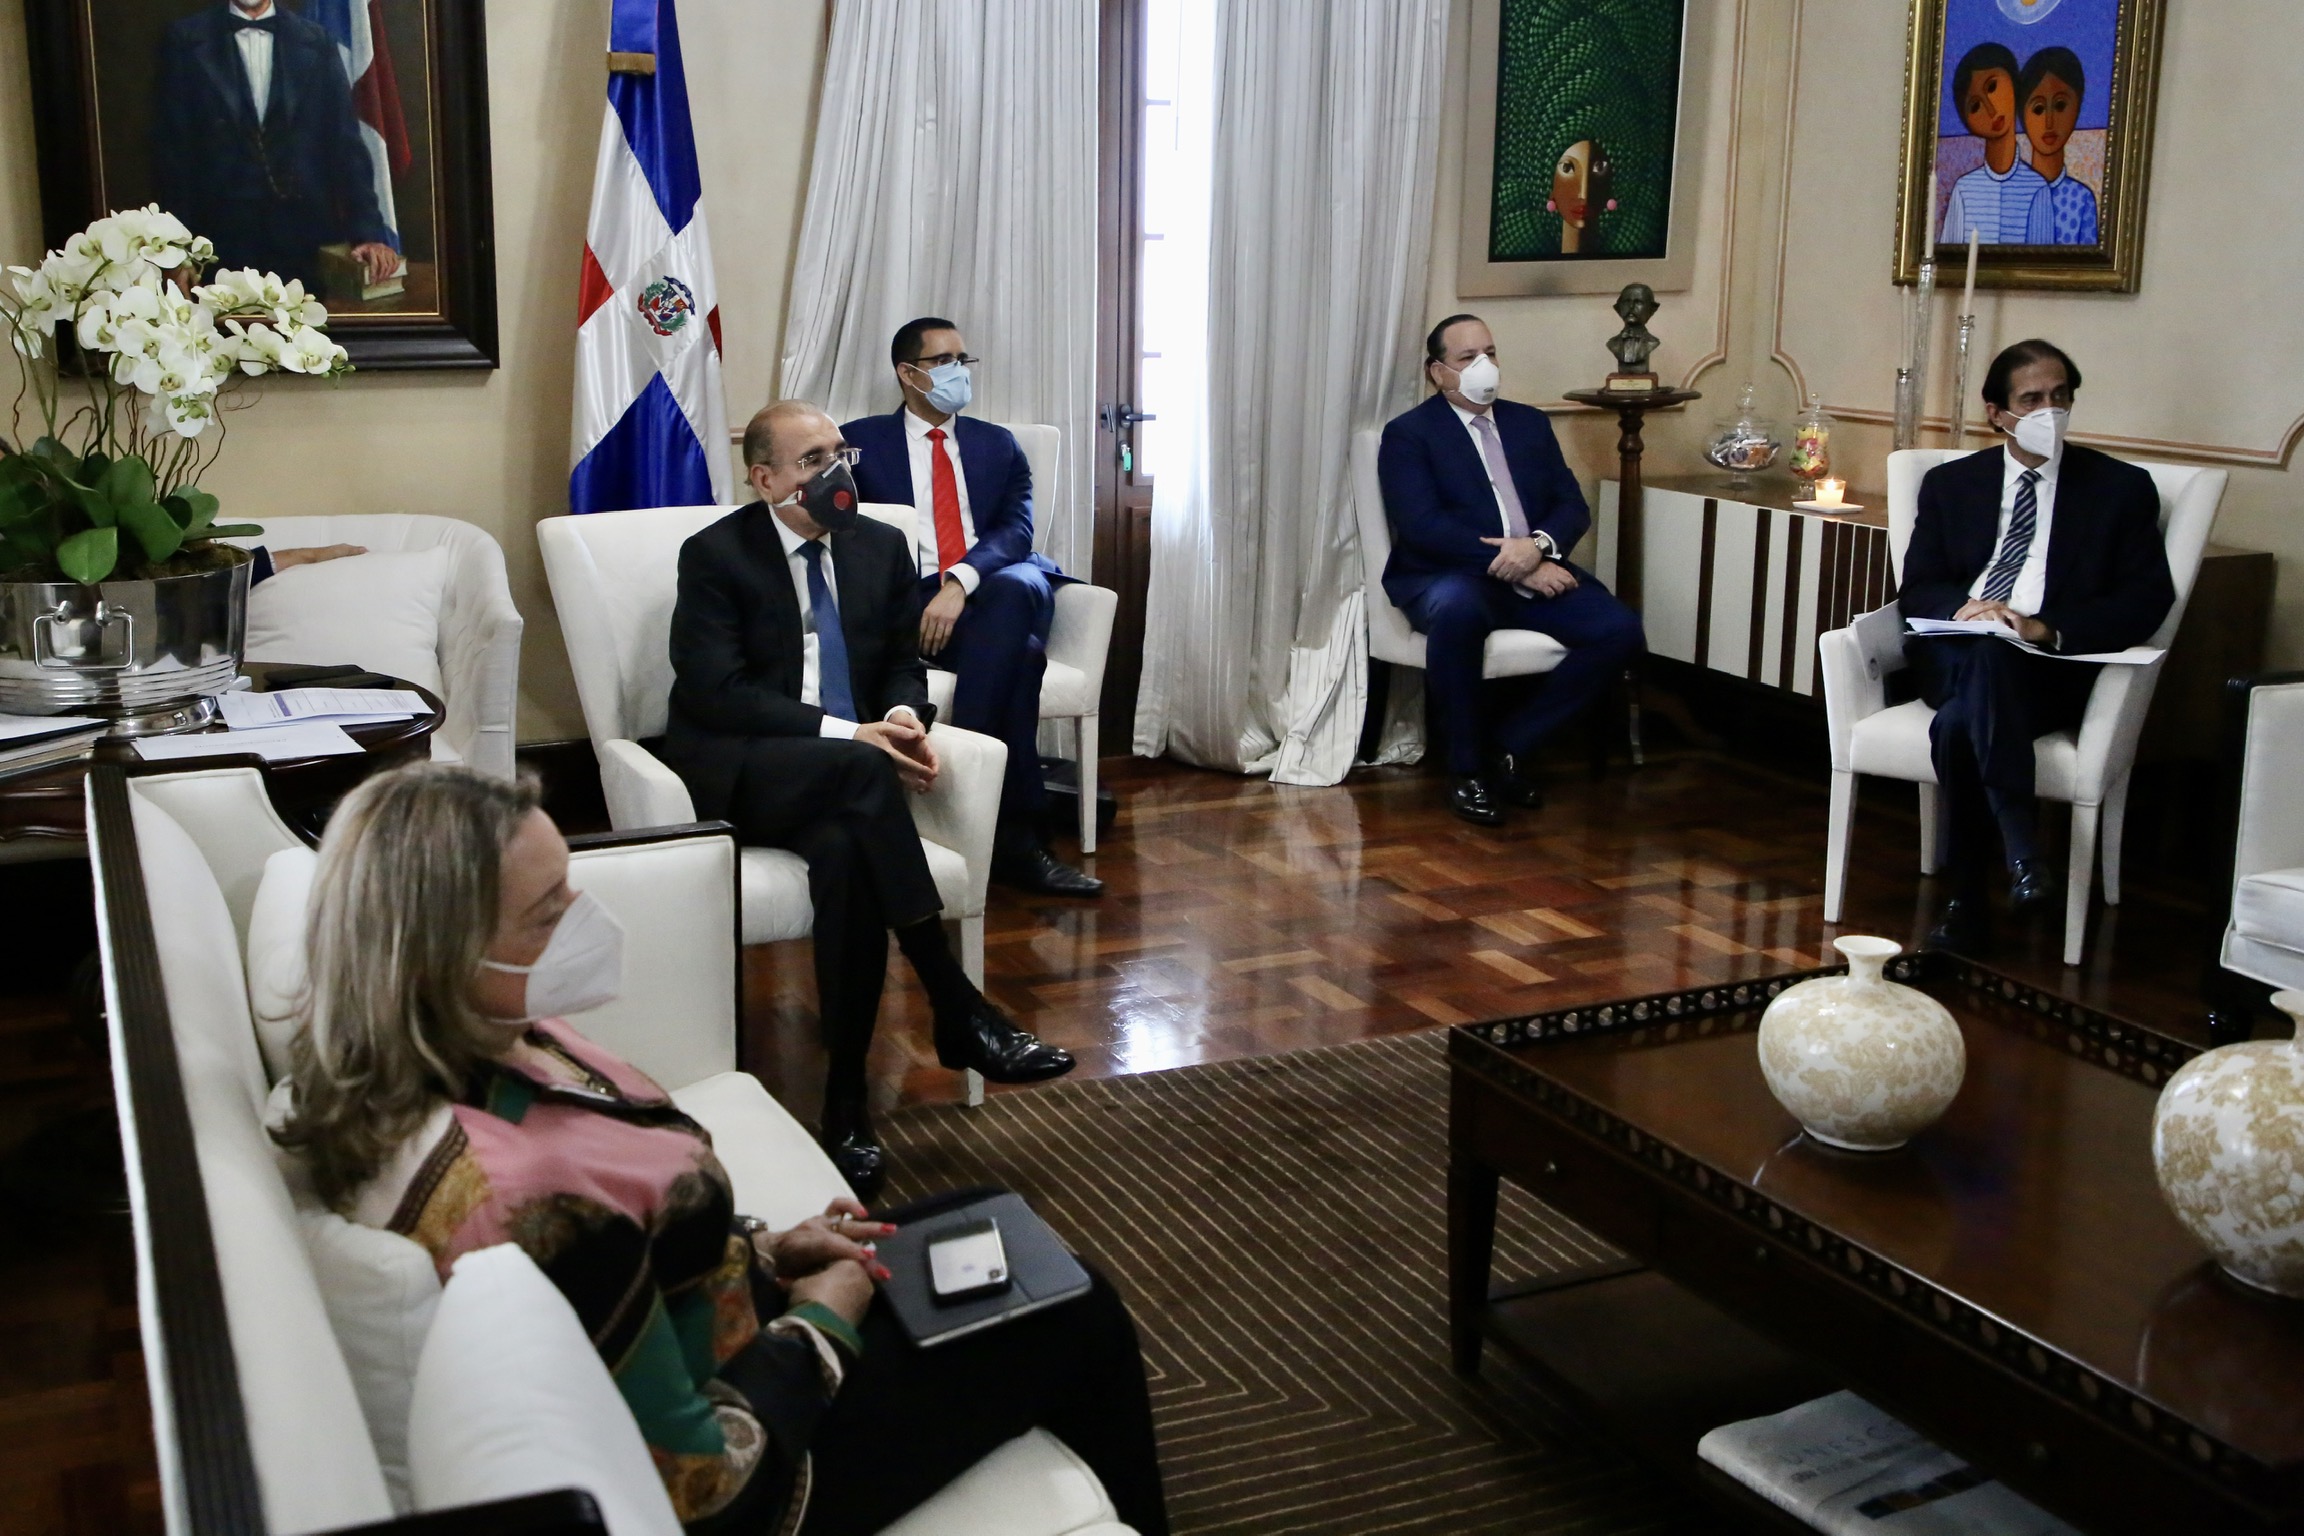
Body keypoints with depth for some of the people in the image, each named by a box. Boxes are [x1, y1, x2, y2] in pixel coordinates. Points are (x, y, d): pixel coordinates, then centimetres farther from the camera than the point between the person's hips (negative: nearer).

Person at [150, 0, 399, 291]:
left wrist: (368, 233, -6)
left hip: (309, 244, 1)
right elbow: (172, 152, 2)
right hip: (225, 244, -1)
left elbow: (345, 143, 3)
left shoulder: (316, 41, 7)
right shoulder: (185, 40, 3)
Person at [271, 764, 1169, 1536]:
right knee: (1078, 1320, 9)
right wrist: (822, 1319, -13)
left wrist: (764, 1248, 1)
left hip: (680, 1331, 8)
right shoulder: (524, 1200, -40)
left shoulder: (454, 1056, -13)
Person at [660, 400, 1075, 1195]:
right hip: (738, 774, -4)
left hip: (843, 768, 4)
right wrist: (848, 735, -22)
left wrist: (904, 716, -10)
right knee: (860, 770, -37)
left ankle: (847, 1098, -30)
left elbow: (904, 665, 16)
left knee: (846, 847, -35)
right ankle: (957, 1011, -36)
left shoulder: (881, 547, 11)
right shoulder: (715, 555, -4)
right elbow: (714, 693, -13)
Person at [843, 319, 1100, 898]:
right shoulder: (862, 442, 17)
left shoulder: (999, 446, 22)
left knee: (1017, 585, -37)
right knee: (1018, 653, -35)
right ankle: (1017, 835, -34)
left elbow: (1017, 530, 4)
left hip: (993, 596, 3)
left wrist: (960, 583, -18)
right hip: (909, 609, -2)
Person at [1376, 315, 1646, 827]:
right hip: (1448, 577, -5)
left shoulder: (1530, 422, 19)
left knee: (1621, 631, -19)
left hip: (1535, 571, 5)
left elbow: (1572, 506, 11)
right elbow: (1422, 525, -13)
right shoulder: (1408, 434, 2)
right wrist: (1512, 566, -19)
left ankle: (1511, 743, -4)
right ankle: (1467, 767, -22)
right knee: (1458, 608, -41)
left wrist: (1539, 545, -13)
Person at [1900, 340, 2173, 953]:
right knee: (1985, 652, -37)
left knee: (1959, 726, -35)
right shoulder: (1950, 484, 20)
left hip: (2053, 669, -2)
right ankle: (2023, 852, -41)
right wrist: (1964, 607, -13)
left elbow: (2148, 599, 3)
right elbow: (1916, 589, 13)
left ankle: (1968, 901, -33)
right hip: (1954, 658, 2)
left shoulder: (2122, 488, 13)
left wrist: (2049, 629, -15)